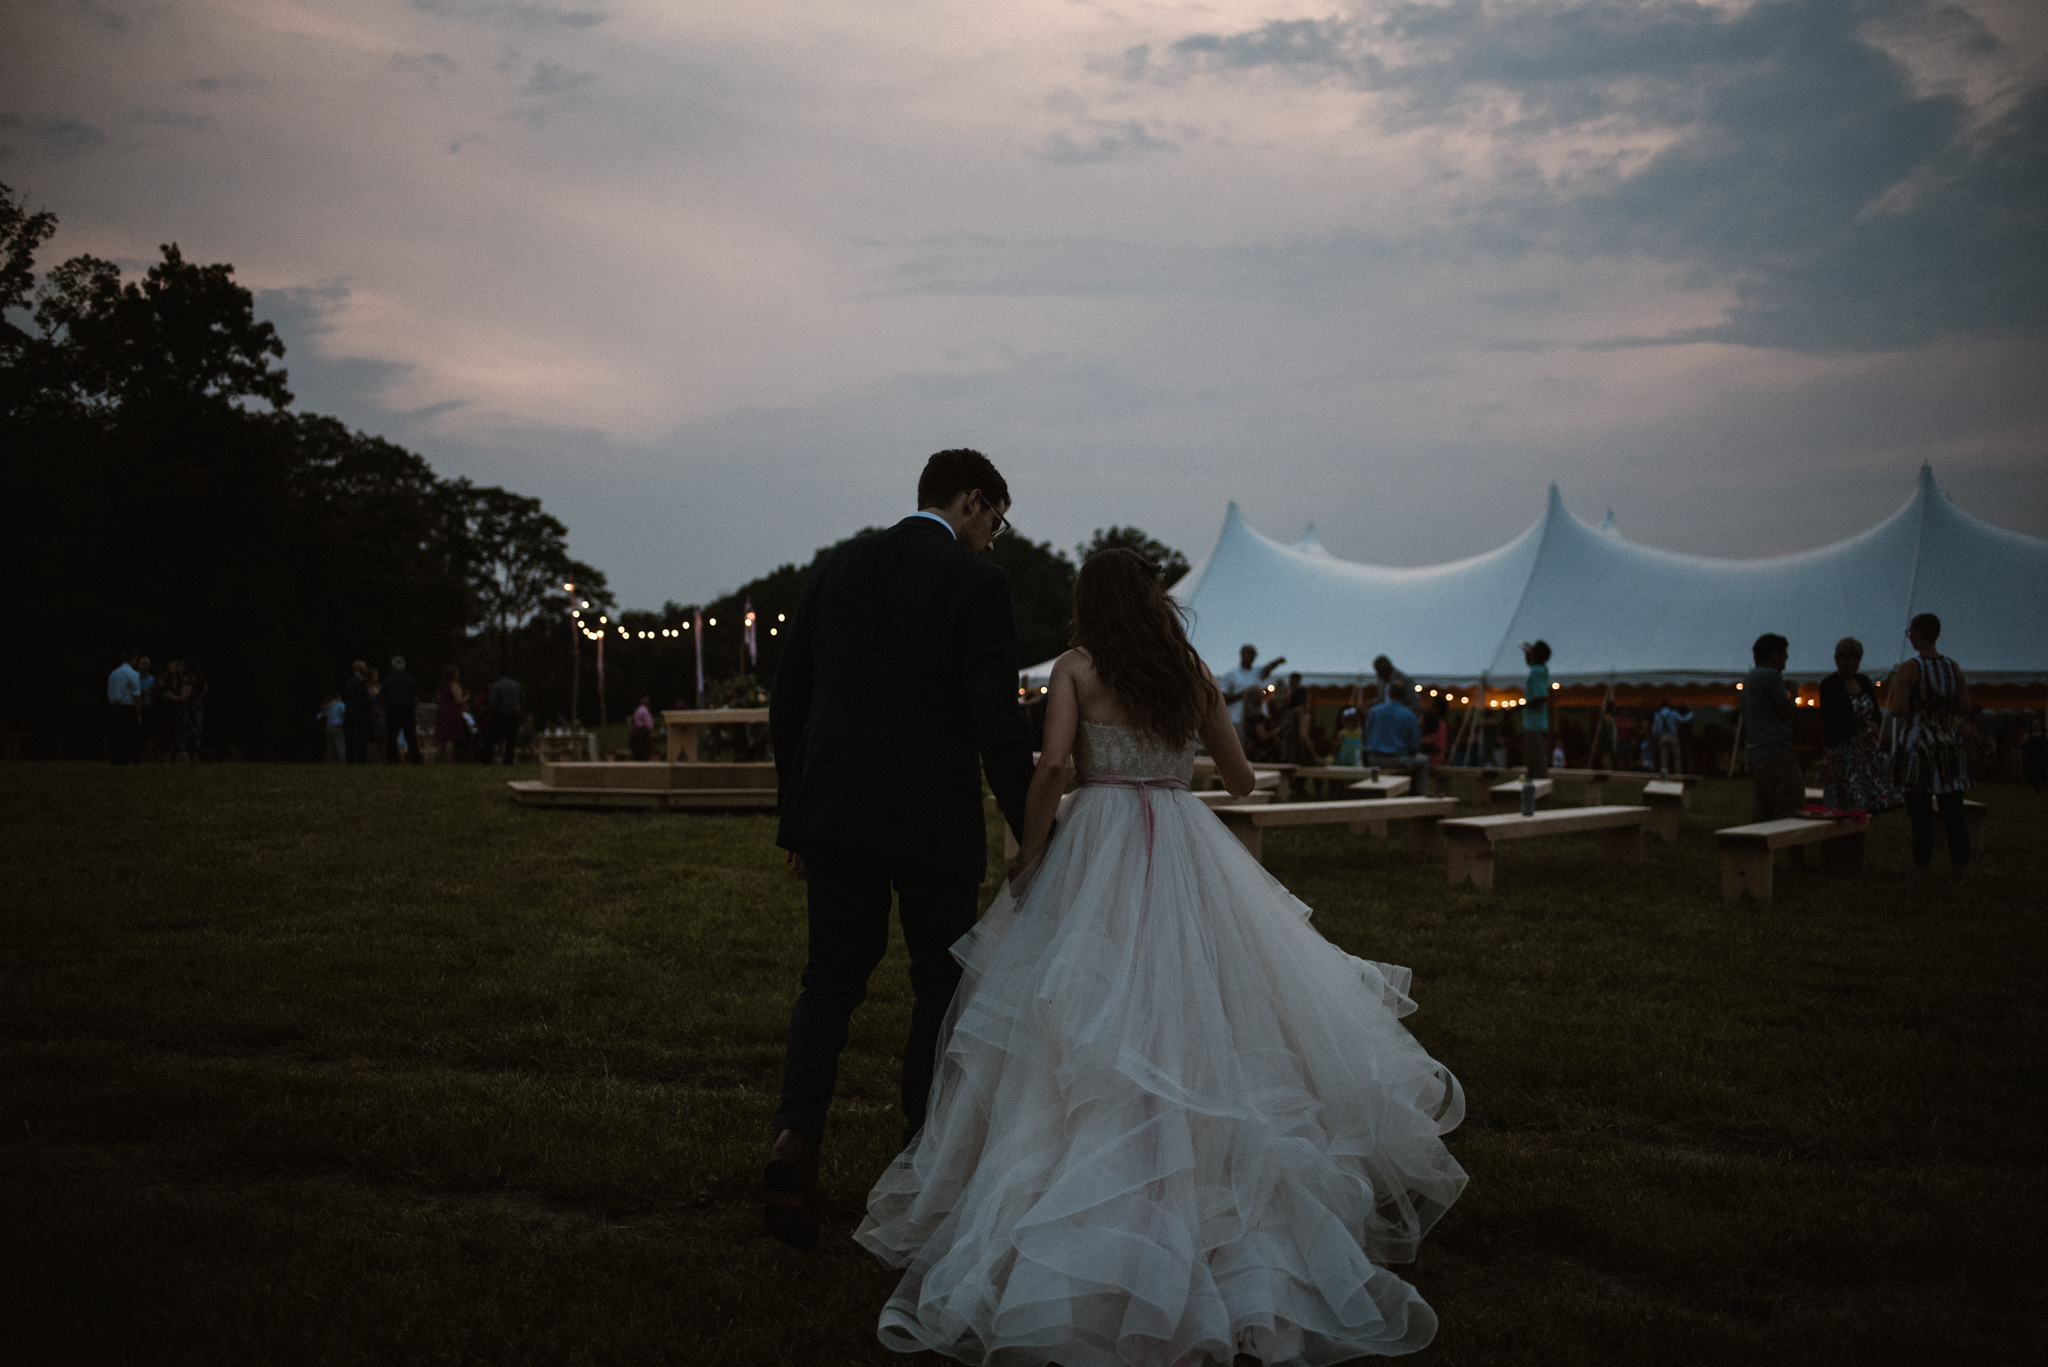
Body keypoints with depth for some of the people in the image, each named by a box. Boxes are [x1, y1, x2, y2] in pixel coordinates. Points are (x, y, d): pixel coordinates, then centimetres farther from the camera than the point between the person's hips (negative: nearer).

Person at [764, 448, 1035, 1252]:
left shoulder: (837, 567, 10)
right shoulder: (976, 581, -6)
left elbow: (786, 701, 11)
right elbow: (996, 721, -13)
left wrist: (795, 817, 17)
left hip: (835, 809, 4)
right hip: (933, 820, -4)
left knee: (831, 980, 12)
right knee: (942, 983, 13)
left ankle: (796, 1135, -10)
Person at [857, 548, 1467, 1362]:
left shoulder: (1076, 668, 2)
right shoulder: (1191, 673, 11)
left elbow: (1053, 762, -13)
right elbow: (1239, 779, 17)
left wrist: (1029, 855, -4)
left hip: (1098, 845, -3)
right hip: (1188, 849, 3)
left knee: (1088, 1036, 0)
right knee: (1192, 1018, 10)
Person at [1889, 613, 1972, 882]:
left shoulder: (1908, 669, -11)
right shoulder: (1953, 667, 6)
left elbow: (1899, 710, -17)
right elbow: (1964, 709, 6)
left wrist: (1895, 704, 4)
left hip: (1916, 747, -5)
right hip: (1949, 747, 5)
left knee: (1921, 816, -2)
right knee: (1953, 814, 7)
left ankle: (1922, 870, 1)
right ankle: (1959, 870, 9)